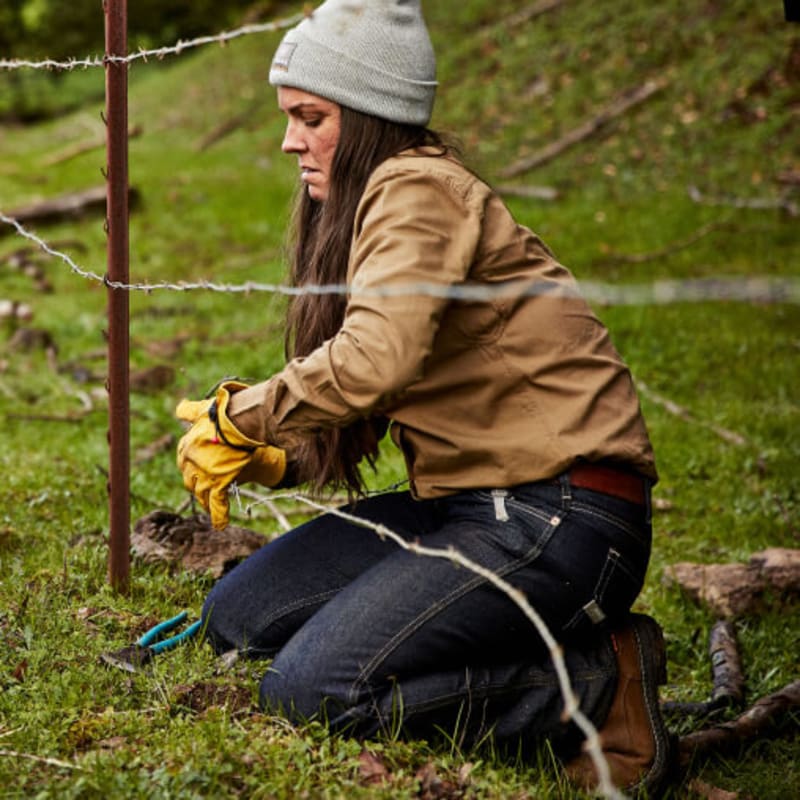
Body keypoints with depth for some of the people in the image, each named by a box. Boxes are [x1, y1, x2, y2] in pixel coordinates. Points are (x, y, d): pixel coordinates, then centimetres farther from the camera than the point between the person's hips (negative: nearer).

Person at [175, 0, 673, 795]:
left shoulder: (416, 190, -12)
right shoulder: (366, 209, 19)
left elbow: (375, 357, -29)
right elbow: (369, 408, 18)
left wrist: (239, 417, -13)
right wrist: (273, 459, 0)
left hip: (558, 518, -10)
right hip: (466, 500, 10)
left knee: (307, 690, -17)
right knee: (239, 618, 6)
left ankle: (597, 686, -8)